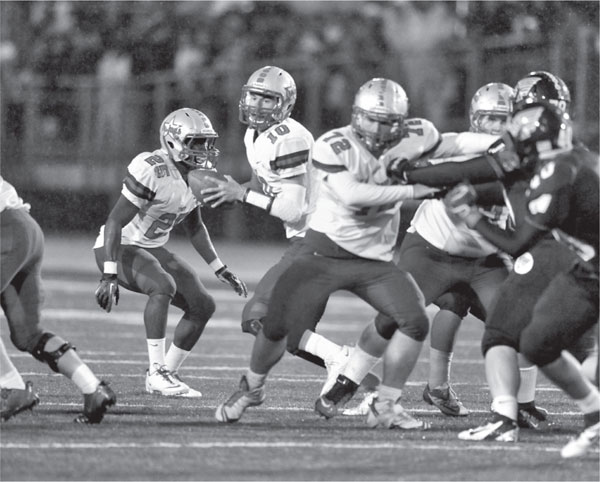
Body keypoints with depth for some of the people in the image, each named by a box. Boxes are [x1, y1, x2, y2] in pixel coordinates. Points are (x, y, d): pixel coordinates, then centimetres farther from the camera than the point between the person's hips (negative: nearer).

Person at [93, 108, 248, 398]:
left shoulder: (196, 175, 0)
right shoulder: (151, 170, -26)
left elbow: (194, 227, 16)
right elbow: (115, 222, -27)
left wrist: (220, 270, 15)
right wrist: (109, 276, -32)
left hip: (151, 249, 9)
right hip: (119, 247, -9)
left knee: (203, 306, 1)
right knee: (163, 286, -34)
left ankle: (166, 373, 13)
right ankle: (158, 373, -27)